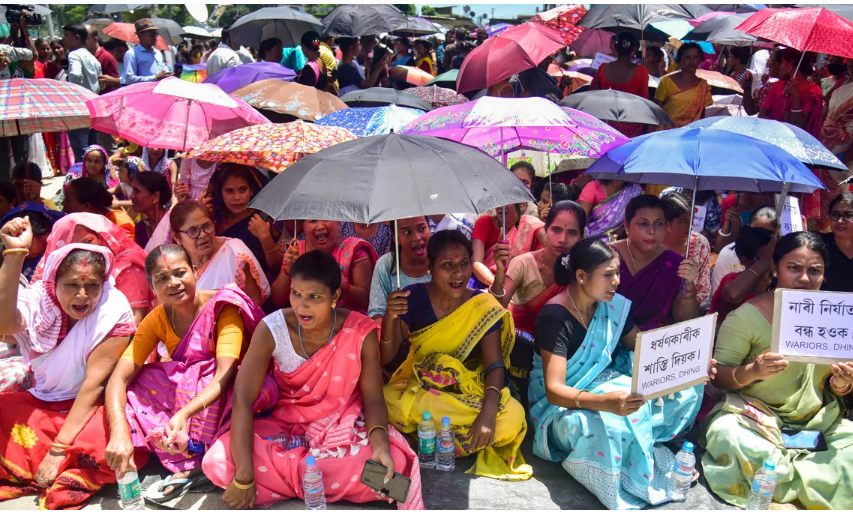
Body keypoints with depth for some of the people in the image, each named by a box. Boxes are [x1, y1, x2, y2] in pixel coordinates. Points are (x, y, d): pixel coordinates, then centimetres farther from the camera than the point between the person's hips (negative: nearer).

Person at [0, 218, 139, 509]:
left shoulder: (112, 311, -16)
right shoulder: (38, 302, -8)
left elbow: (94, 383, -18)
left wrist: (58, 450, -21)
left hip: (92, 409, -3)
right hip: (39, 405, 4)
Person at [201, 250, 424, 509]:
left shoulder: (361, 332, -17)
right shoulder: (271, 329, -19)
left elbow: (373, 399, -12)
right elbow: (242, 399, -22)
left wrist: (380, 444, -35)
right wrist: (244, 475, -31)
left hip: (345, 425, -1)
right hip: (284, 423, 1)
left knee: (391, 462, -31)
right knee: (217, 462, -25)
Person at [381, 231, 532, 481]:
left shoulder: (483, 306, -6)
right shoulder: (414, 298, -6)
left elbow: (494, 363, -13)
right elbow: (386, 358, -5)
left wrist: (488, 412, -31)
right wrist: (391, 317, -25)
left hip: (468, 392, 1)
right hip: (418, 391, 0)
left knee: (512, 418, -30)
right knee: (384, 403, -34)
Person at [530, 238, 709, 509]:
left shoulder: (613, 305, -1)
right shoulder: (555, 317, -22)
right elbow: (554, 390, -28)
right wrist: (605, 402, -47)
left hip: (602, 386, 7)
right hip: (563, 403, -7)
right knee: (601, 427, -41)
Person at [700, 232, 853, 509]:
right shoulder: (747, 315, -8)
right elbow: (718, 376, -9)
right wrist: (751, 372, -30)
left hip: (819, 418, 4)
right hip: (757, 414, -4)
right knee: (725, 433, -37)